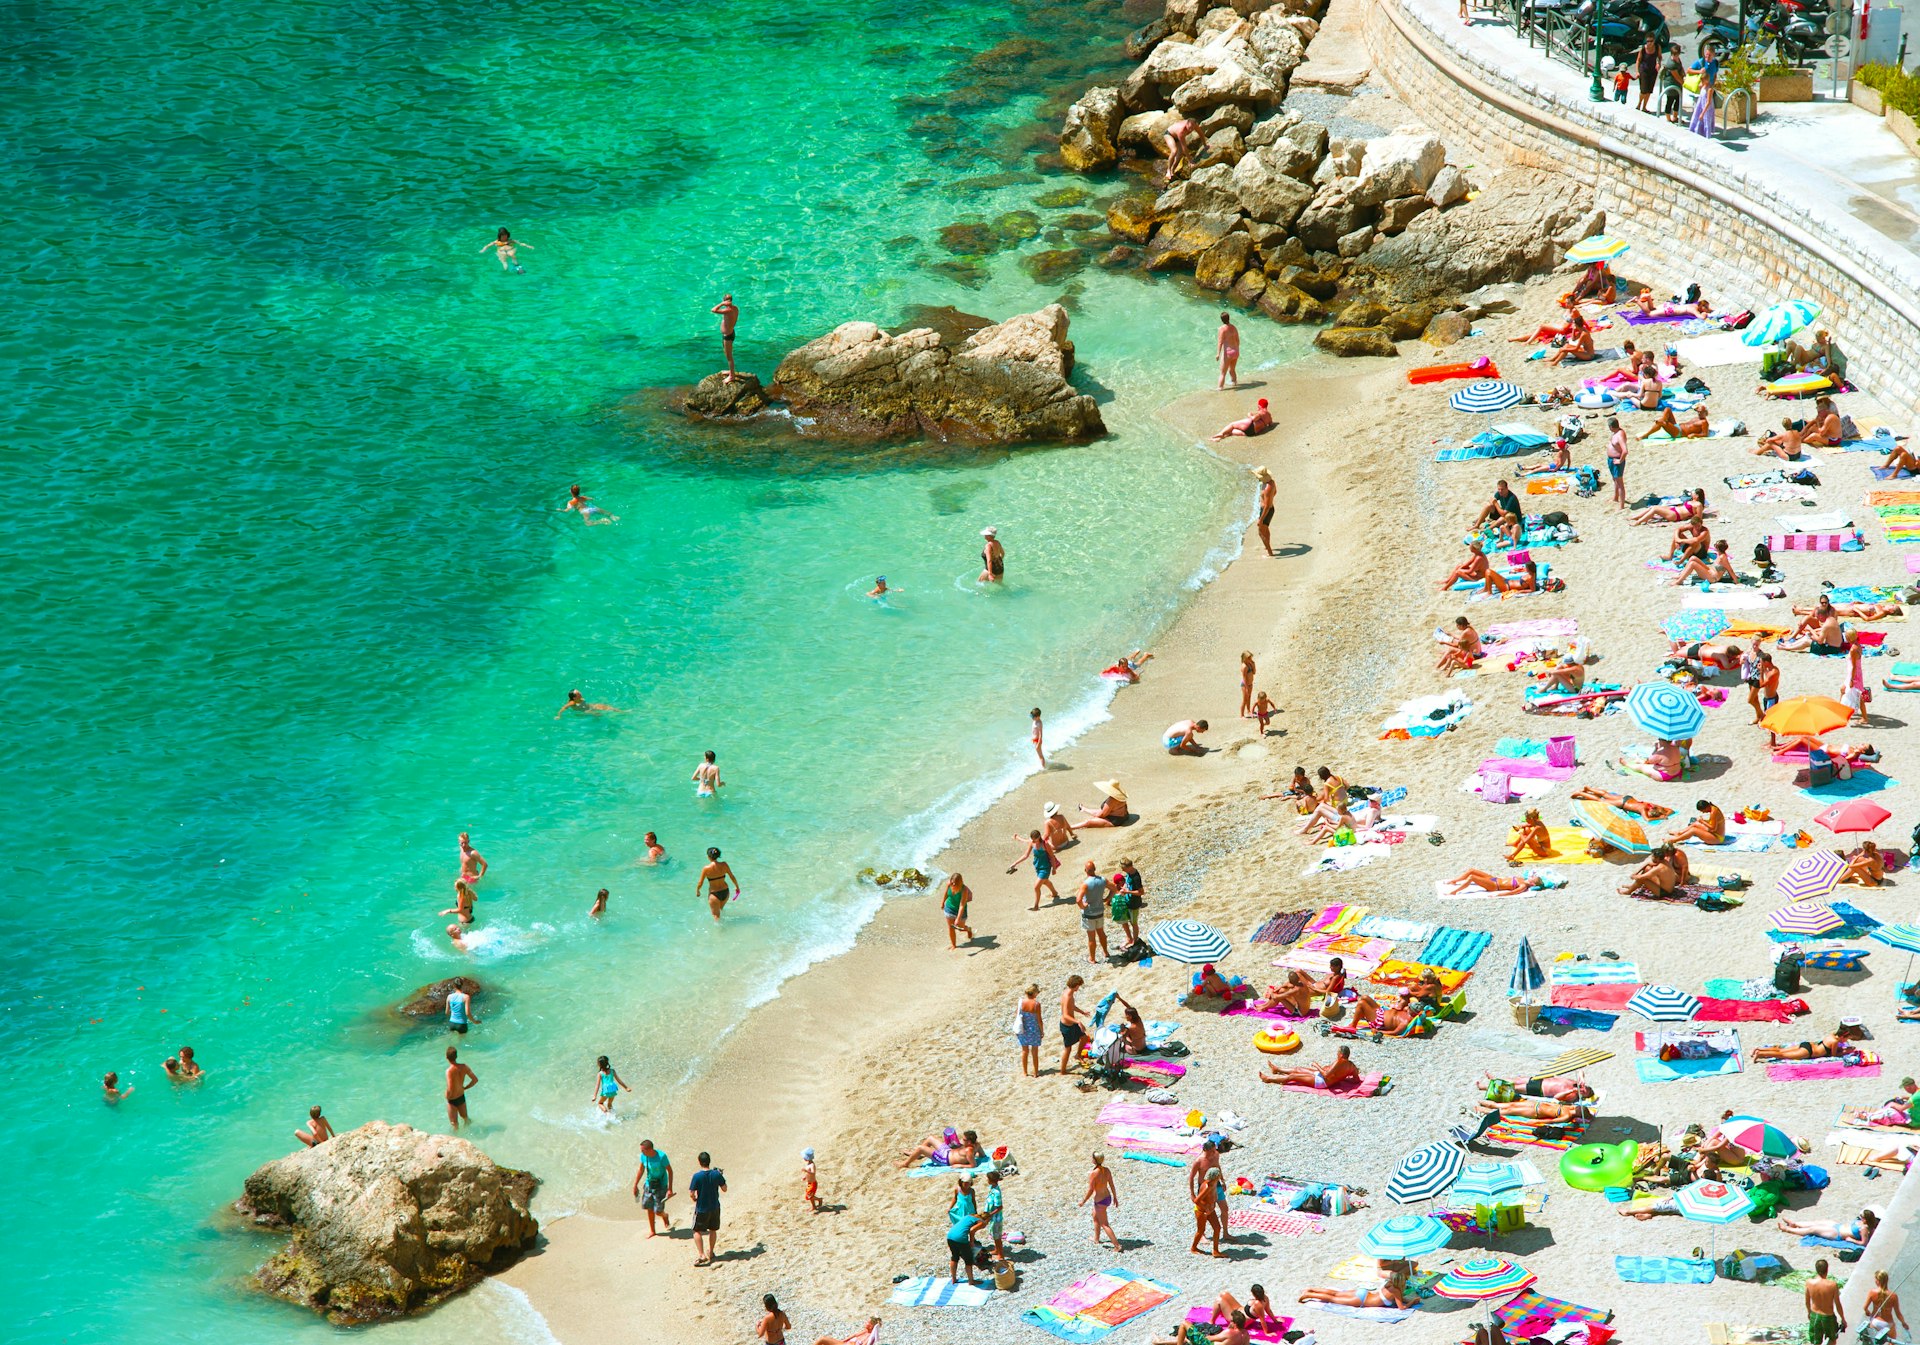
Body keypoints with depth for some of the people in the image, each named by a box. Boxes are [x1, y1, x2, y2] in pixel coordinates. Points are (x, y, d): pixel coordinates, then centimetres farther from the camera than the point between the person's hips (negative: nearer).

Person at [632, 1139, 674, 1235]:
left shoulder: (661, 1156, -24)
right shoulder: (643, 1156, -9)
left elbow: (670, 1171, -15)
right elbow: (641, 1170, 8)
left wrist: (670, 1189, -16)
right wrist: (635, 1185, 13)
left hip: (660, 1186, -5)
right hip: (649, 1184, 5)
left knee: (658, 1211, -4)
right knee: (649, 1208, 8)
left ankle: (664, 1216, 32)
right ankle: (651, 1231, 25)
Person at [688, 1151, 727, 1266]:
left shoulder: (697, 1176, -18)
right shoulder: (717, 1174, -9)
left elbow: (691, 1193, -17)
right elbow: (724, 1189, 1)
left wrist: (695, 1199, 5)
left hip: (701, 1209, -4)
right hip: (715, 1207, 4)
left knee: (697, 1231, 7)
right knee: (713, 1230, 19)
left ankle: (702, 1255, -4)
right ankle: (710, 1253, 29)